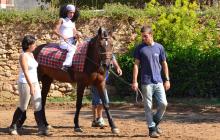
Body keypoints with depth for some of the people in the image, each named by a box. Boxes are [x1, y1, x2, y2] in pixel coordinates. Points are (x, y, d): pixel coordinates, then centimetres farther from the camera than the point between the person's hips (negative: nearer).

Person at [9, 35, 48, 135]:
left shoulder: (31, 54, 9)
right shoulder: (23, 56, -16)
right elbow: (25, 72, -23)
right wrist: (31, 86, -28)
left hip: (35, 83, 8)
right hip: (25, 83, -8)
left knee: (38, 106, 1)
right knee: (23, 107, 3)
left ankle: (41, 128, 1)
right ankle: (13, 127, 20)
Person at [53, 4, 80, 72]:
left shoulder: (72, 22, 17)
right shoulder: (62, 20, 0)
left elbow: (75, 32, 20)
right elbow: (55, 30, -7)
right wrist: (62, 36, -22)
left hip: (72, 42, 6)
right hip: (63, 42, -6)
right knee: (72, 49, -34)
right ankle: (66, 65, -45)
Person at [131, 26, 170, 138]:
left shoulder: (159, 47, 5)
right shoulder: (140, 48, -1)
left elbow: (164, 64, 11)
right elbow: (136, 65, -1)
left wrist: (167, 79, 6)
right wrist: (134, 81, -6)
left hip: (159, 82, 2)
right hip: (146, 82, -2)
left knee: (163, 103, -3)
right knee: (148, 106, 1)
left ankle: (155, 122, 19)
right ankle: (151, 128, 10)